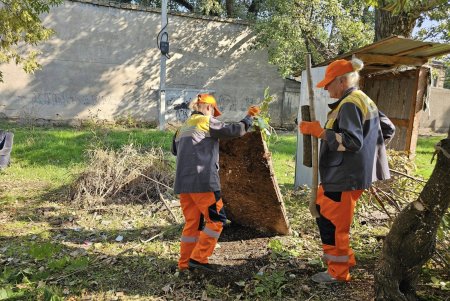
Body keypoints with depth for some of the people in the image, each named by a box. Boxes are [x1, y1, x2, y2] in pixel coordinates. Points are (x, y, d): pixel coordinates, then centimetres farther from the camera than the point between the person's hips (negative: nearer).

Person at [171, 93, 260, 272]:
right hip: (202, 181, -8)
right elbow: (234, 130, -6)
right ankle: (198, 258, 1)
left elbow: (174, 150, 30)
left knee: (192, 222, 14)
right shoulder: (206, 121, -2)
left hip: (182, 182, 8)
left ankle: (185, 262, 18)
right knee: (216, 219, 3)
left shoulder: (183, 127, 19)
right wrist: (249, 117, 8)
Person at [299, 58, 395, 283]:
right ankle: (344, 257, 34)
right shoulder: (363, 100, 14)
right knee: (323, 210, 22)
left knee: (331, 222, 1)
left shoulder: (349, 104, -18)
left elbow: (352, 142, -26)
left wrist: (318, 131, -23)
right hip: (343, 173, 11)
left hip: (345, 177, -11)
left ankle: (338, 272, 17)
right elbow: (388, 129, 19)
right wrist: (371, 147, 20)